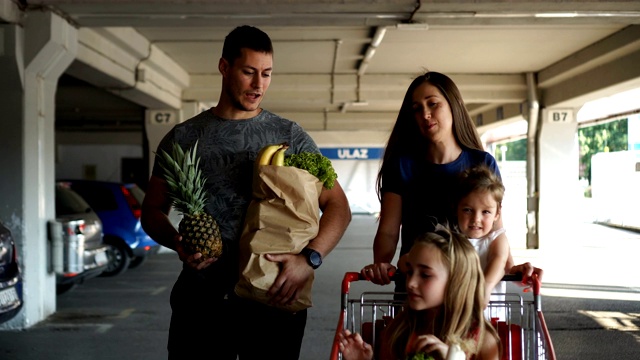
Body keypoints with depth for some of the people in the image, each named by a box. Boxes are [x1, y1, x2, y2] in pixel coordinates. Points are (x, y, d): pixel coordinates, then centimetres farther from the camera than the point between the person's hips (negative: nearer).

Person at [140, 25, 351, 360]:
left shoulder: (289, 135, 3)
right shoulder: (182, 138, 5)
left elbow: (338, 206, 0)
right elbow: (153, 210, 11)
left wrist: (309, 259, -17)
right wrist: (177, 242, -12)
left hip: (276, 294, 0)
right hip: (202, 295, 1)